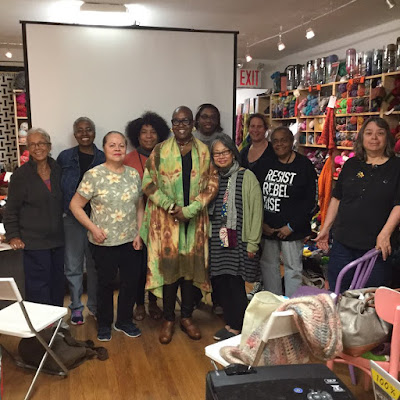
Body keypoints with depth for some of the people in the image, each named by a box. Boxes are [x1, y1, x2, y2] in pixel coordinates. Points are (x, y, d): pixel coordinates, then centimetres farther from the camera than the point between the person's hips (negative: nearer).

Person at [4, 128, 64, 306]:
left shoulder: (57, 170, 6)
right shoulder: (21, 175, -7)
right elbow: (11, 209, -3)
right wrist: (13, 236, -9)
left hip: (57, 238, 5)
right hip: (34, 241, -5)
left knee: (57, 282, 14)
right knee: (38, 285, -3)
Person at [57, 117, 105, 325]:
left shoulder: (103, 159, 1)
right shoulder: (65, 157, 1)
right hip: (72, 219, 0)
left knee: (94, 264, 12)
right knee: (73, 266, 7)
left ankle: (94, 305, 28)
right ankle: (76, 307, 22)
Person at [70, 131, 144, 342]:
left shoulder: (133, 174, 3)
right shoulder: (94, 175, -10)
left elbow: (140, 207, 8)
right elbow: (75, 205, -6)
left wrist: (139, 233, 1)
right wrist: (93, 228, -14)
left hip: (130, 241, 4)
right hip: (104, 242, -4)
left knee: (131, 281, 12)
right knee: (106, 283, 11)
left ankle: (124, 321, 34)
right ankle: (104, 324, 32)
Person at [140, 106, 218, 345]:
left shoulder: (204, 151, 5)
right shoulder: (160, 151, 1)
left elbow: (212, 183, 2)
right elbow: (148, 184, -1)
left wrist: (190, 209, -10)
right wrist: (170, 206, -13)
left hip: (194, 218, 2)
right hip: (166, 219, -1)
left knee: (191, 265, 8)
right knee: (168, 265, 2)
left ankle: (187, 316, 25)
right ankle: (169, 319, 19)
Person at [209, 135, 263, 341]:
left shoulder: (246, 177, -6)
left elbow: (256, 210, -8)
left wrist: (252, 243, -10)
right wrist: (206, 236, 9)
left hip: (238, 241, -5)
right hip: (216, 241, 5)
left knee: (235, 284, -1)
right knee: (219, 283, 9)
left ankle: (237, 328, 16)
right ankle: (229, 324, 26)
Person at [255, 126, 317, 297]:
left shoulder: (304, 165, -4)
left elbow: (311, 201, -7)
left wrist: (291, 226, -11)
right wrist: (261, 223, -2)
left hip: (291, 230, -4)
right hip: (267, 228, 4)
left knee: (293, 268, 3)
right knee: (268, 265, 12)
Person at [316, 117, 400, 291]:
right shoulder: (351, 164, 10)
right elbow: (336, 199, 13)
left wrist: (385, 234, -21)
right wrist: (325, 229, 11)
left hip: (376, 246, -3)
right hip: (343, 242, 4)